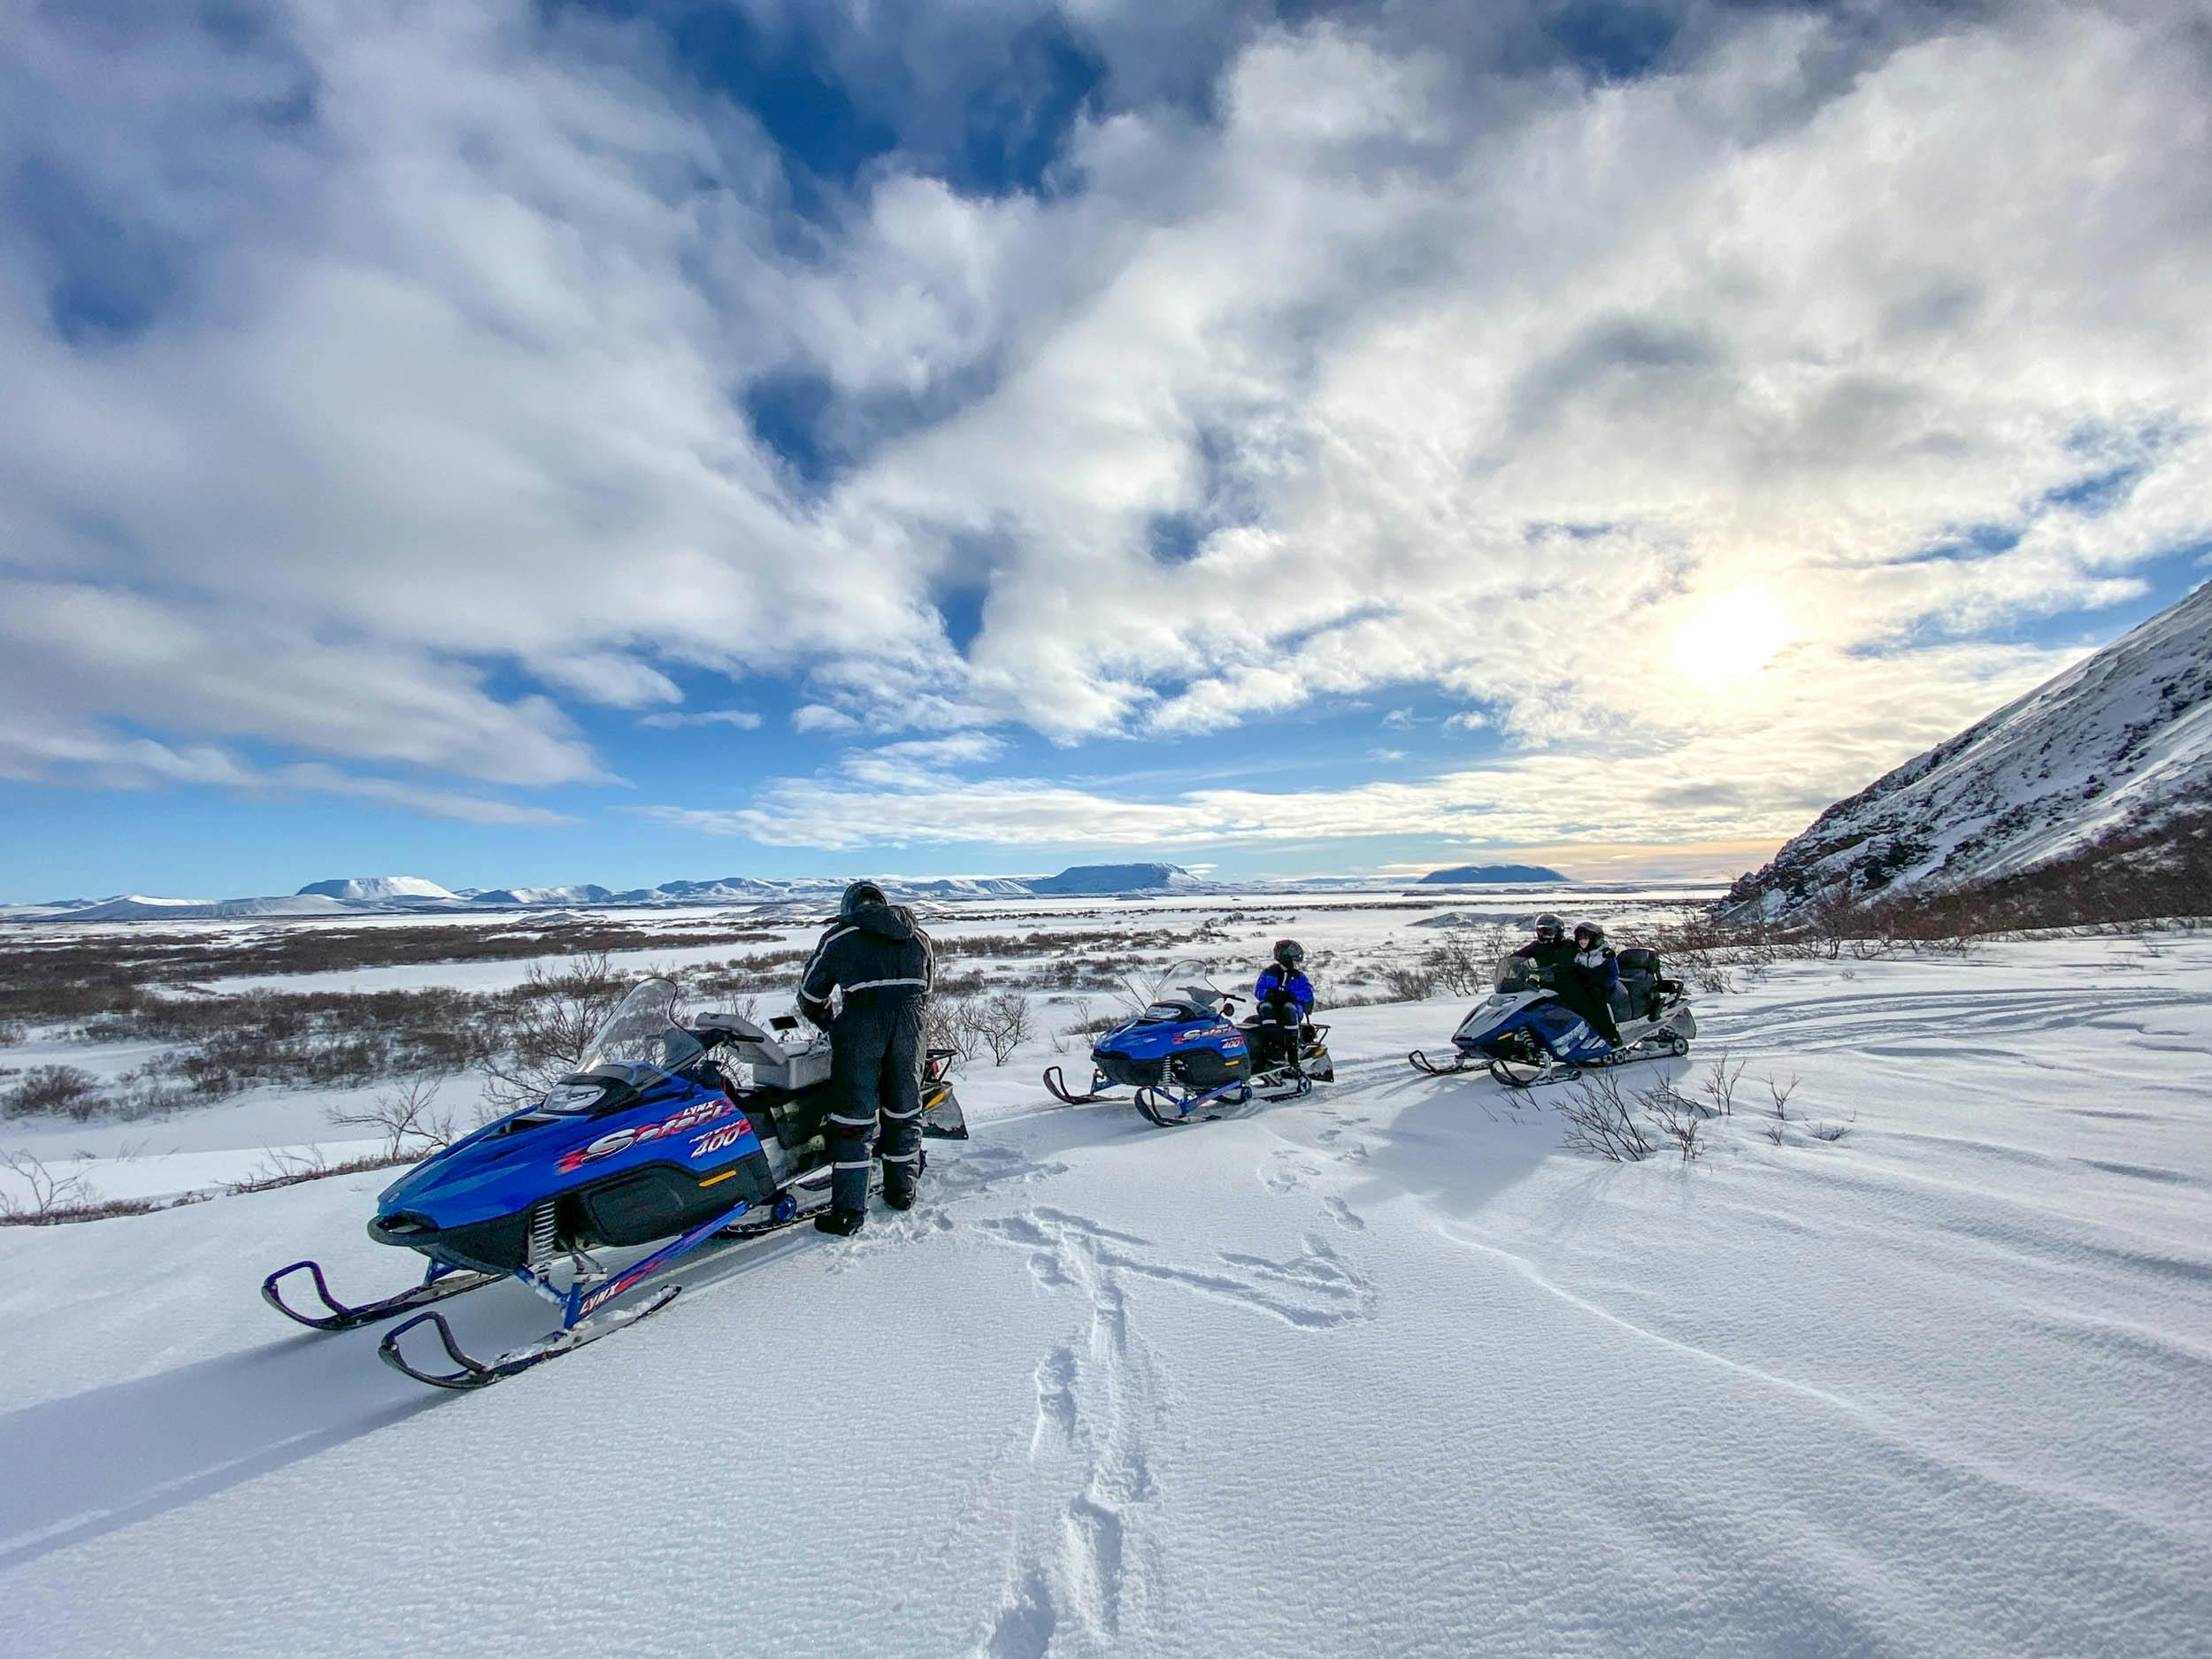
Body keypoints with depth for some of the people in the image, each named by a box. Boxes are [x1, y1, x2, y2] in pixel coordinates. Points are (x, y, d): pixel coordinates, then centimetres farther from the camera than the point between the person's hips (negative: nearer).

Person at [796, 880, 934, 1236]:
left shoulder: (839, 936, 11)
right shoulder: (918, 936, 20)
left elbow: (810, 995, 16)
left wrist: (830, 1026, 31)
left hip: (862, 1024, -3)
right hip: (910, 1026, 4)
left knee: (852, 1117, 3)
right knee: (903, 1110, 16)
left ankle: (848, 1209, 6)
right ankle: (902, 1191, 28)